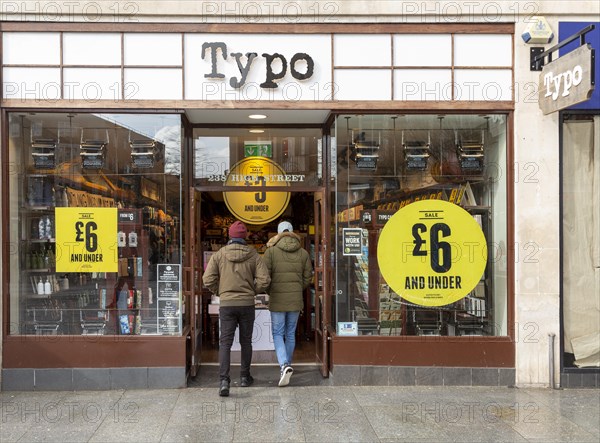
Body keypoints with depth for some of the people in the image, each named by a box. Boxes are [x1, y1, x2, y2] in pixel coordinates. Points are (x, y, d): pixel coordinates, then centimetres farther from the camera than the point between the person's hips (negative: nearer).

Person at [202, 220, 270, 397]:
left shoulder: (219, 254, -3)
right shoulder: (253, 255, -2)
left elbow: (208, 279, -7)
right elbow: (264, 280, -8)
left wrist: (219, 292, 10)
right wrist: (252, 291, 9)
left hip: (226, 303, -1)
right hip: (247, 303, 1)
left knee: (225, 343, 0)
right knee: (246, 341, 16)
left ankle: (224, 380, -12)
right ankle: (245, 376, 26)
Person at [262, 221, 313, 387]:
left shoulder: (271, 251, -6)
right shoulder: (303, 253, 4)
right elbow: (308, 278, 6)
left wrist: (269, 291, 11)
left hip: (277, 300, -3)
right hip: (296, 300, 3)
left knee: (278, 334, 3)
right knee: (290, 334, 15)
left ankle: (284, 365, -16)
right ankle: (287, 365, 26)